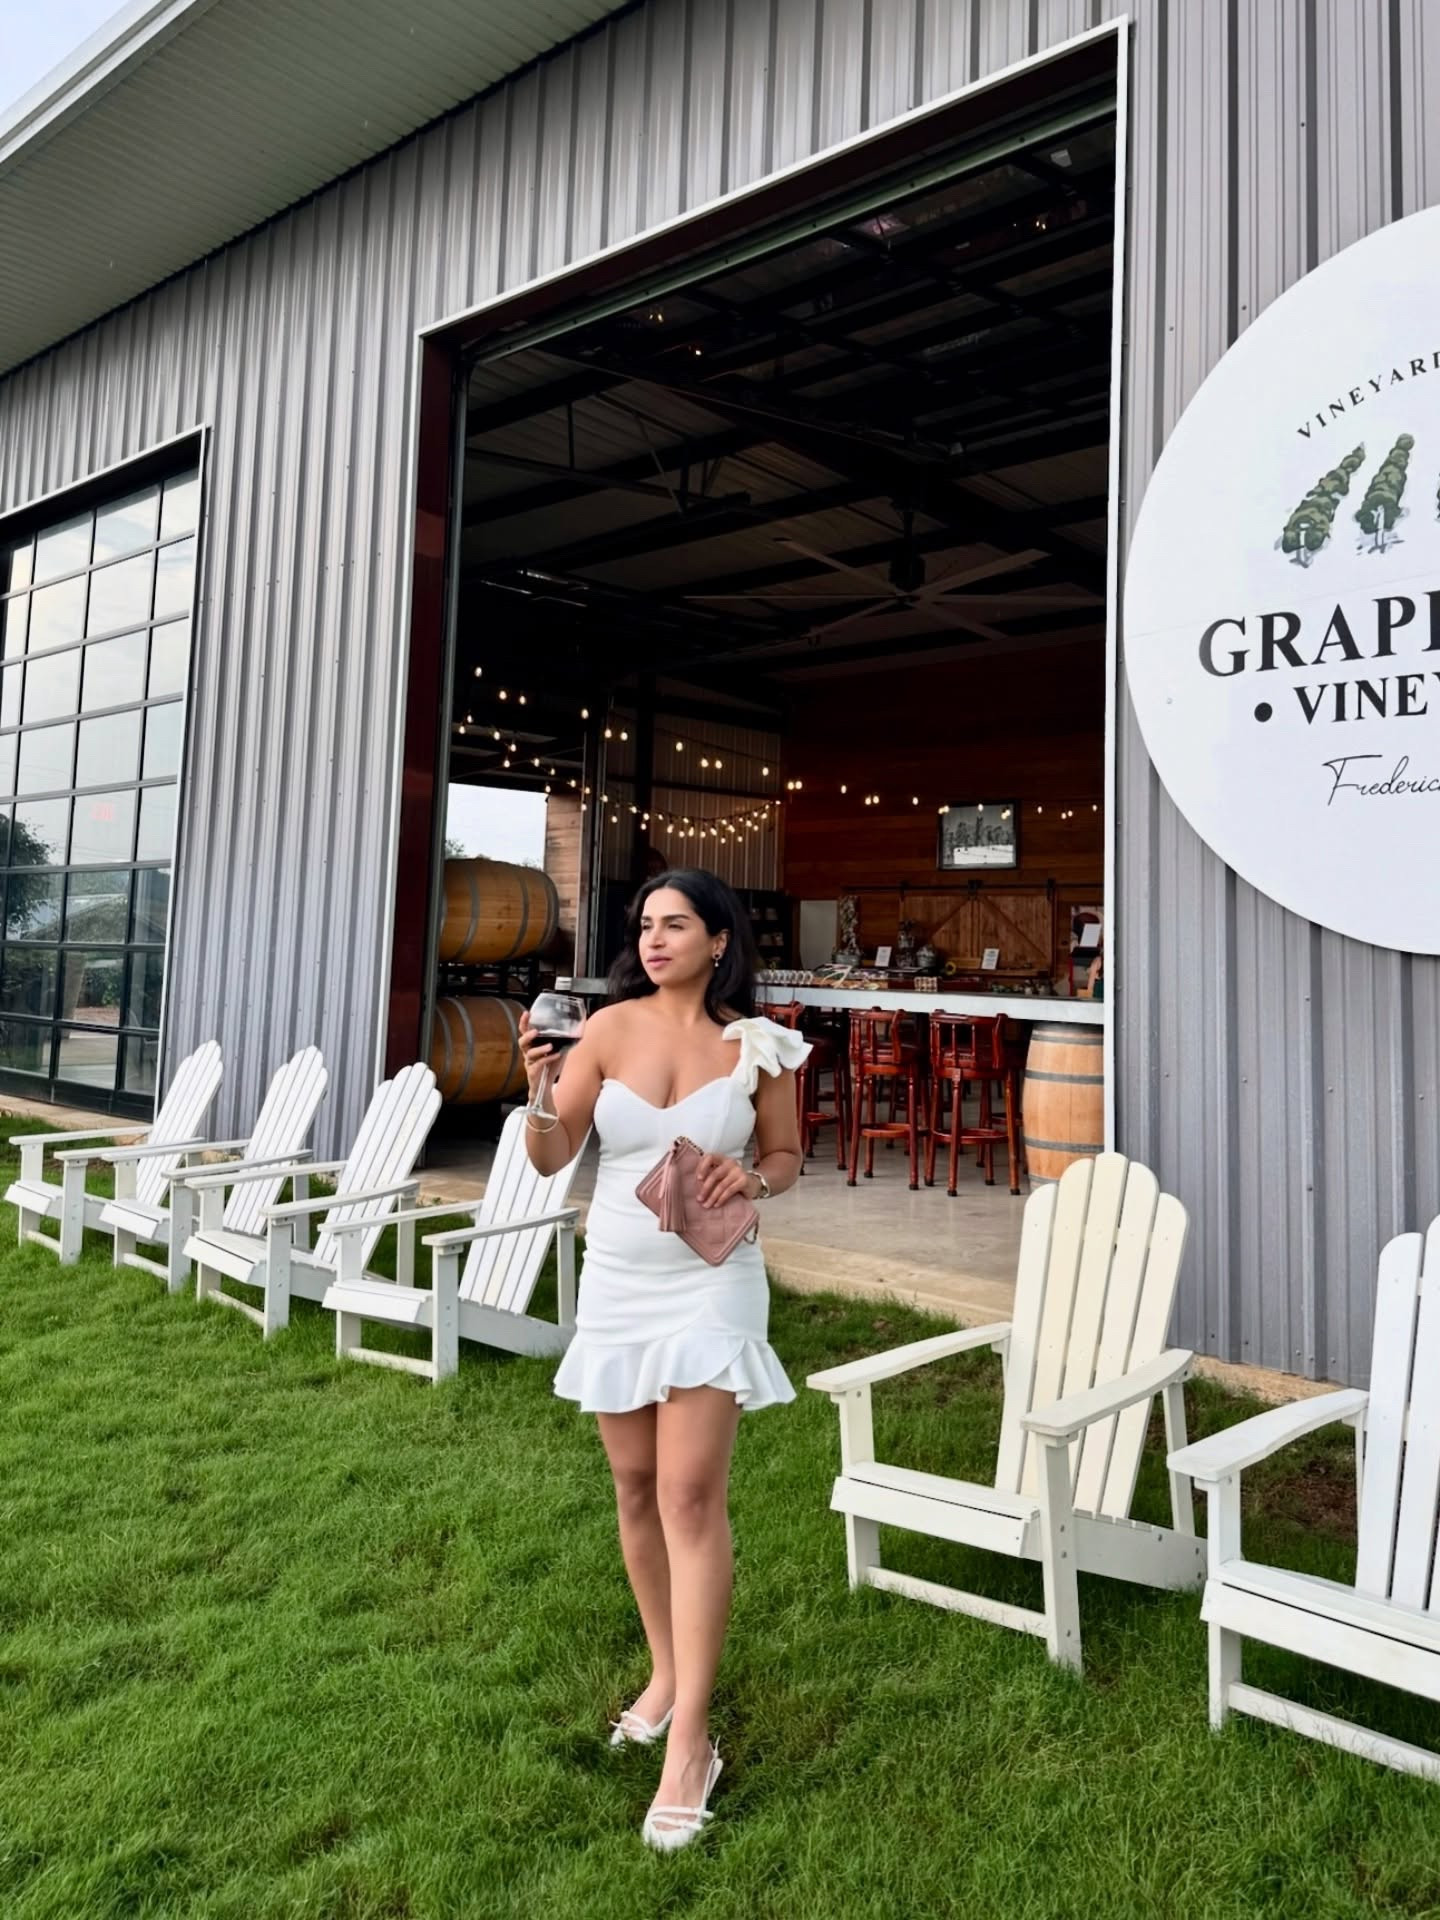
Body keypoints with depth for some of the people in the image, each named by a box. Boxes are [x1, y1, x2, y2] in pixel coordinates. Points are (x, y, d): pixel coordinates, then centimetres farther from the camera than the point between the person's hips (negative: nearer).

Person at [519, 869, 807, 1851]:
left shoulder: (757, 1044, -8)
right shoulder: (610, 1027, -6)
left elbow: (789, 1159, 5)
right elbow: (552, 1158, -5)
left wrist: (751, 1177, -17)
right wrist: (540, 1095, -24)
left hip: (710, 1281, -3)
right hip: (616, 1279, 3)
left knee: (691, 1493, -6)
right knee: (636, 1486, 14)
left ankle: (690, 1741, 6)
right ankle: (666, 1672, 36)